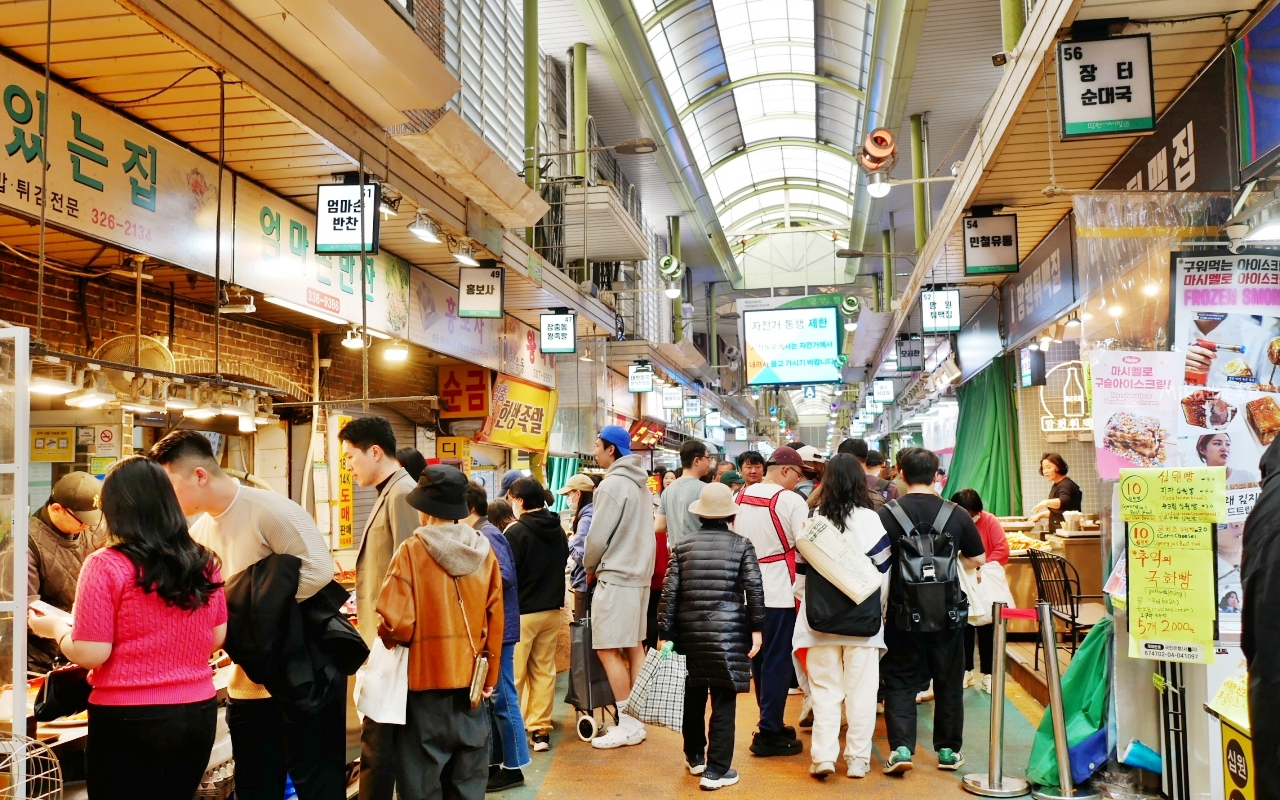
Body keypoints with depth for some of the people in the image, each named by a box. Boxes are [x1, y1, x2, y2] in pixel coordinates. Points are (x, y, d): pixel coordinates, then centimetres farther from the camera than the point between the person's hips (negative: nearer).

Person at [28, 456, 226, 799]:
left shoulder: (106, 565, -13)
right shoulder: (204, 562, -1)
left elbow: (91, 654, -13)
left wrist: (56, 628, 5)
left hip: (130, 719, -4)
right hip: (199, 713, 4)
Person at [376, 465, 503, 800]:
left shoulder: (413, 550, -12)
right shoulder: (484, 551, 0)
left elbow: (396, 623, -16)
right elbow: (495, 620, 3)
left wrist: (387, 636, 6)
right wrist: (490, 676, 13)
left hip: (426, 679, -4)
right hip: (471, 682, 4)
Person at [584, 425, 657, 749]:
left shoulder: (612, 484, -15)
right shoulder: (639, 484, 12)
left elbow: (598, 536, -15)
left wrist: (589, 567, 3)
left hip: (615, 577, -9)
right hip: (639, 573, 9)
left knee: (608, 650, -4)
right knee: (633, 646, 13)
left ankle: (629, 725, -2)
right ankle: (637, 716, 19)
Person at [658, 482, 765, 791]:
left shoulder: (682, 546, 3)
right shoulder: (741, 545, -1)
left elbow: (669, 591, 1)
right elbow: (754, 589, -7)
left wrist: (665, 633, 5)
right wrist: (756, 628, 0)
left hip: (690, 631, 3)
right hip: (728, 632, -3)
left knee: (693, 696, 17)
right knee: (723, 702, 1)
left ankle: (695, 757, 32)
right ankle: (716, 770, 2)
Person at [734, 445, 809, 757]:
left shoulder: (740, 497, 4)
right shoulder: (791, 500, -14)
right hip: (778, 592, -6)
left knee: (759, 659, 16)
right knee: (777, 662, 2)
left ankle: (771, 724, 27)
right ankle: (768, 734, 5)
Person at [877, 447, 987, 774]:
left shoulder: (888, 514, -10)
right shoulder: (957, 514, -4)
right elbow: (977, 559, 6)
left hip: (903, 612, -2)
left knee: (900, 681, 7)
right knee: (948, 681, 15)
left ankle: (900, 747, -4)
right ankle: (948, 749, 21)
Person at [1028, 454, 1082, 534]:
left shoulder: (1066, 485, -12)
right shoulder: (1055, 486, 17)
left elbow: (1063, 502, -33)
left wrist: (1046, 502, -48)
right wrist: (1040, 515, 15)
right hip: (1056, 532, 9)